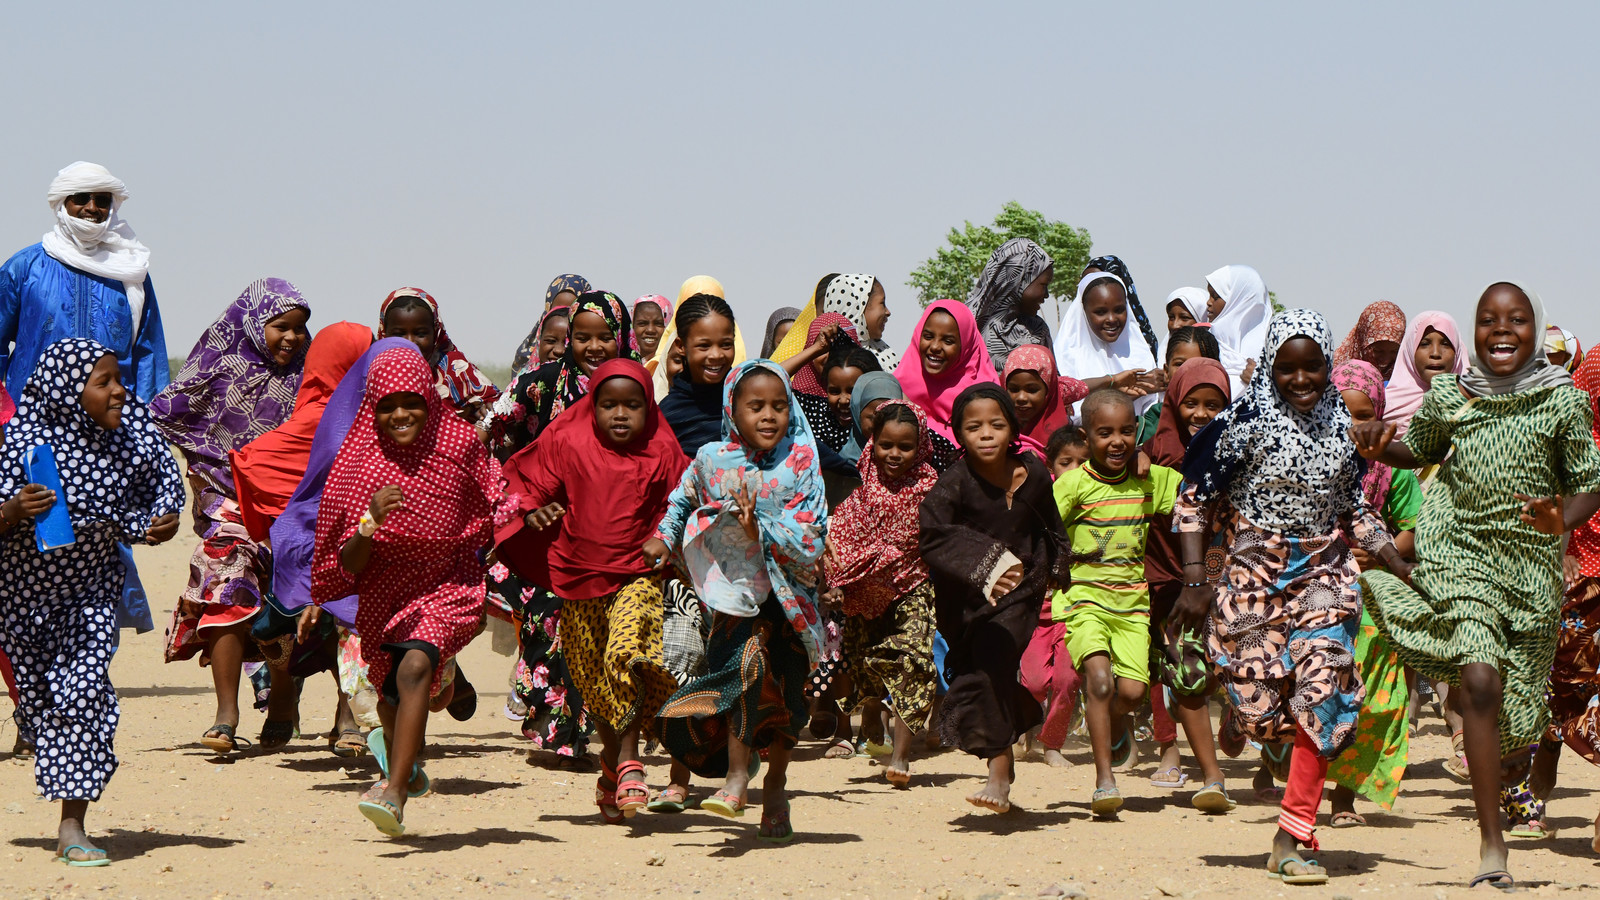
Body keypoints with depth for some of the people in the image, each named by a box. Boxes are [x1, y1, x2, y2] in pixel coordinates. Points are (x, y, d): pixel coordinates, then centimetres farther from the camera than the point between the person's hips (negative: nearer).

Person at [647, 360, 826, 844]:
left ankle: (776, 784, 27)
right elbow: (682, 499, 23)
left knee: (784, 687, 6)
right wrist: (663, 537, 14)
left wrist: (761, 530, -22)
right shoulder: (712, 460, 0)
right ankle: (737, 776, -15)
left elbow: (811, 540, -11)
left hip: (789, 594, 0)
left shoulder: (801, 464, -6)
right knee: (747, 664, -22)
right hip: (737, 591, 0)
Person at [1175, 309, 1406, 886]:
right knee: (1259, 709, -3)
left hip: (1324, 575, 2)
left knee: (1322, 695, -14)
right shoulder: (1245, 422, -5)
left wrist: (1403, 569, 12)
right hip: (1254, 579, -2)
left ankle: (1289, 841, -11)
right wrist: (1195, 581, -11)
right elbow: (1192, 498, -4)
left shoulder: (1342, 426, 7)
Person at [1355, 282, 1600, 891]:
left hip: (1531, 561, 1)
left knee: (1519, 702, 6)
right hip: (1459, 550, -1)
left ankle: (1510, 750, 48)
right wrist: (1378, 446, -1)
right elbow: (1418, 452, 20)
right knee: (1481, 684, -21)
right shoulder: (1448, 397, 1)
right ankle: (1491, 847, -20)